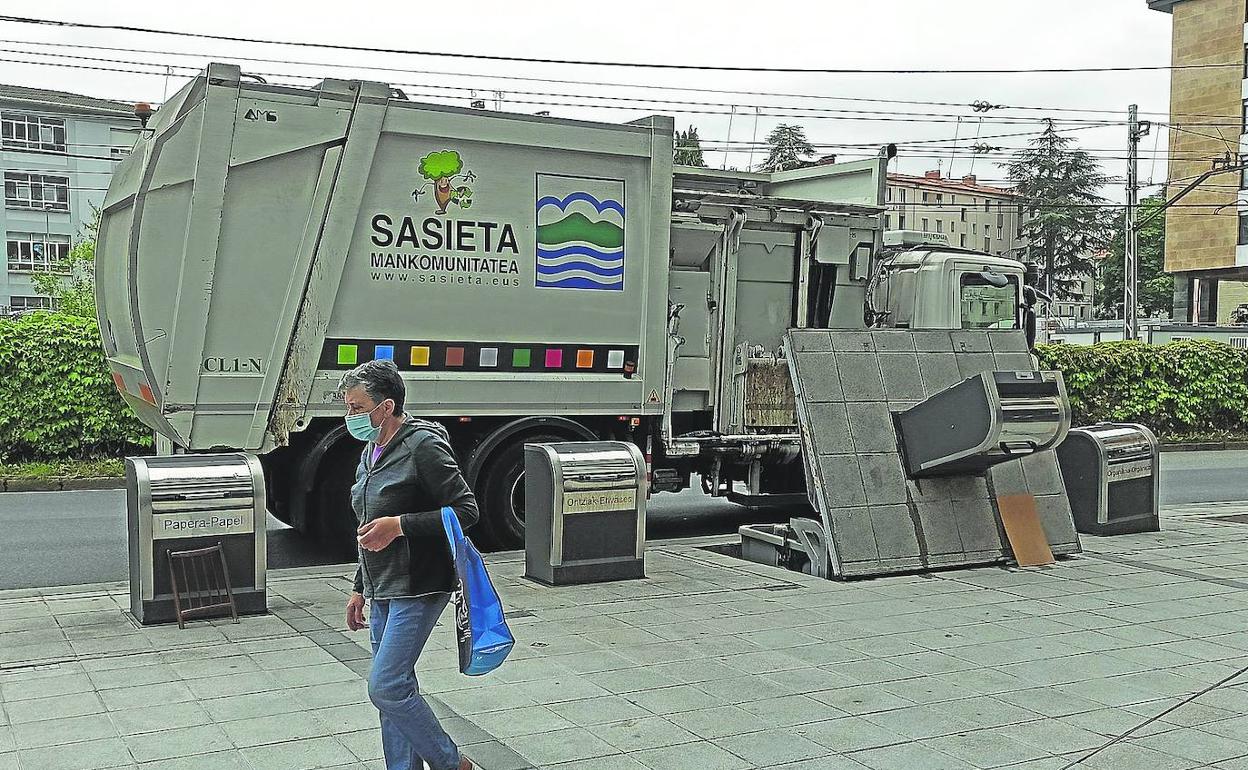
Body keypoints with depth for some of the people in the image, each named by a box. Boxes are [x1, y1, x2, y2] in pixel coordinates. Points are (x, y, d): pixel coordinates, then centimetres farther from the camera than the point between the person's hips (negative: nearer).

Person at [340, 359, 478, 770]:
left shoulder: (423, 446, -15)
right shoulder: (372, 452, 13)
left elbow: (466, 509, -17)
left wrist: (399, 525, -23)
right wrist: (360, 589, 22)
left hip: (419, 589, -9)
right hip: (383, 592, 9)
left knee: (385, 686, -11)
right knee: (394, 689, 10)